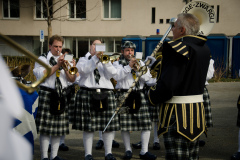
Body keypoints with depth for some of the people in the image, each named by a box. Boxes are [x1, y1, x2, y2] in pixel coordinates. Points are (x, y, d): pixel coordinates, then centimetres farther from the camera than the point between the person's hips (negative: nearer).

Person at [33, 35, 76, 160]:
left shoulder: (65, 60, 17)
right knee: (46, 127, -8)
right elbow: (42, 75, -12)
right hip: (47, 94, -4)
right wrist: (57, 65, -12)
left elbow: (72, 79, 9)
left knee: (59, 126, 4)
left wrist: (65, 68, -7)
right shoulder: (43, 59, 5)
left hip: (62, 94, 4)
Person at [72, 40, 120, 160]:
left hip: (106, 94, 3)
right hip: (87, 94, -2)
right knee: (88, 126, -3)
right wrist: (95, 57, -14)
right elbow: (83, 70, -9)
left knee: (109, 126, 0)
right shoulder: (83, 60, 14)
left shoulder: (105, 60, 20)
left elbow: (111, 74, 1)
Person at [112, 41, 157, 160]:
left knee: (146, 123, -5)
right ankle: (128, 150, 13)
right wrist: (129, 67, -14)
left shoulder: (140, 63, 18)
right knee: (124, 124, -2)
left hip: (139, 95, 3)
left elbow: (147, 77, 6)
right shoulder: (117, 64, 8)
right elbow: (117, 76, -11)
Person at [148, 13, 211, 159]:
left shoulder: (177, 48, -18)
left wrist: (153, 97, -6)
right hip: (197, 112, 9)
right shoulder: (204, 48, 10)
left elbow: (168, 83, -24)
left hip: (177, 114, -9)